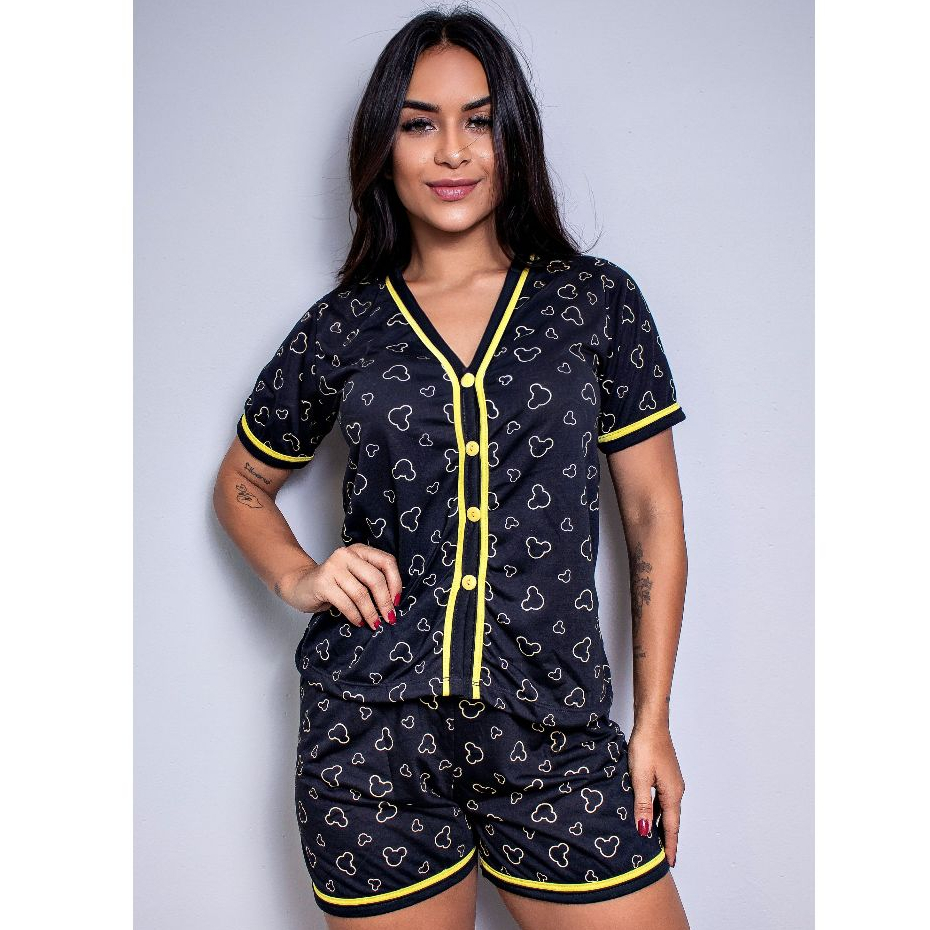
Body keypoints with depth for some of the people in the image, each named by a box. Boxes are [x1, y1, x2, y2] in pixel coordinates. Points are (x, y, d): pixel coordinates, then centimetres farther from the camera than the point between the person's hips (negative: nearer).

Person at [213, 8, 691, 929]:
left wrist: (653, 721, 3)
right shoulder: (342, 328, 3)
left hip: (556, 736, 0)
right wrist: (297, 578, -3)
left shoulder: (597, 302, 2)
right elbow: (242, 483, 18)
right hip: (372, 737, 0)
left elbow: (654, 516, 5)